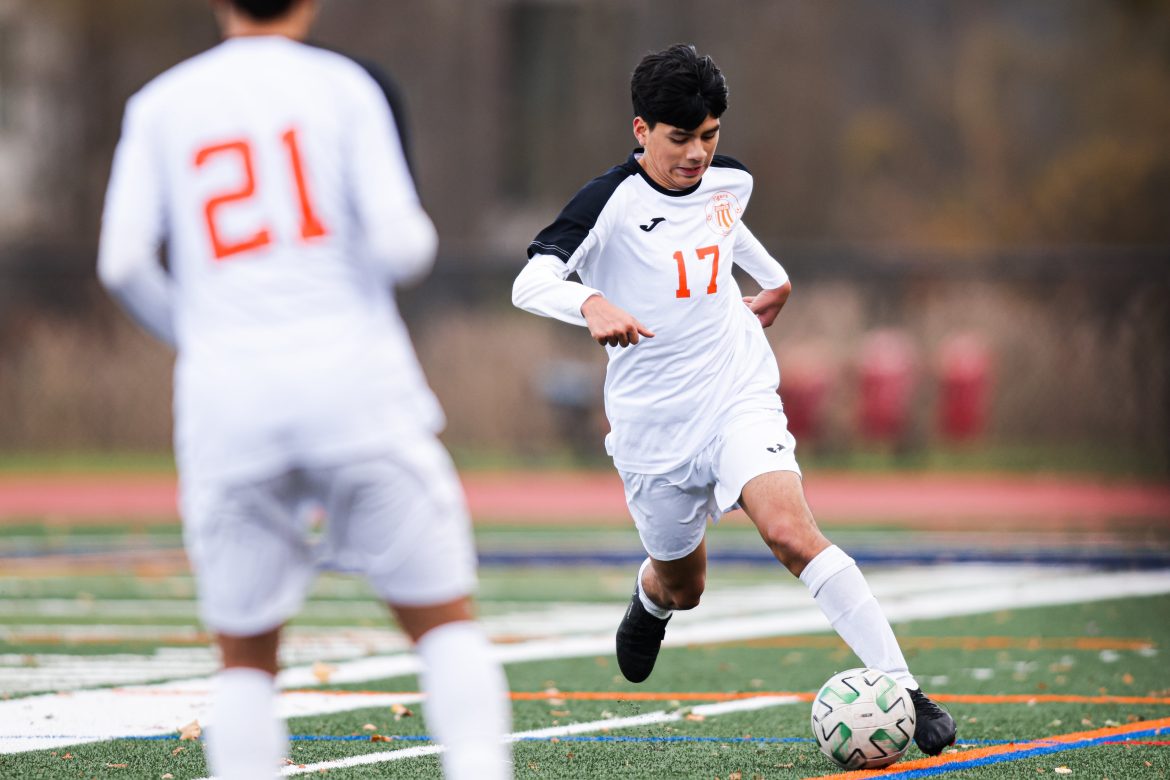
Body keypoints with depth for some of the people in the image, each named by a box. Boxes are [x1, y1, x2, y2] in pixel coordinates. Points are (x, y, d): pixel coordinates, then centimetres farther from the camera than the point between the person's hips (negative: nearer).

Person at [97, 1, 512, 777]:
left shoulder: (160, 106, 10)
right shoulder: (343, 86, 4)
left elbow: (124, 261, 0)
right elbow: (400, 246, -6)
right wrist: (418, 235, 18)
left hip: (229, 393, 2)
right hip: (353, 378, -2)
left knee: (246, 651, 11)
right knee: (443, 617, 6)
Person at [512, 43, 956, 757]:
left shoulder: (729, 181, 0)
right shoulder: (611, 202, -16)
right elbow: (530, 283, -30)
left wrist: (773, 276, 28)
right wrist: (593, 305, -48)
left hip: (739, 396, 1)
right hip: (654, 423, -1)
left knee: (791, 530, -24)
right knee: (683, 586, 16)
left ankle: (904, 690, -26)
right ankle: (650, 600, 58)